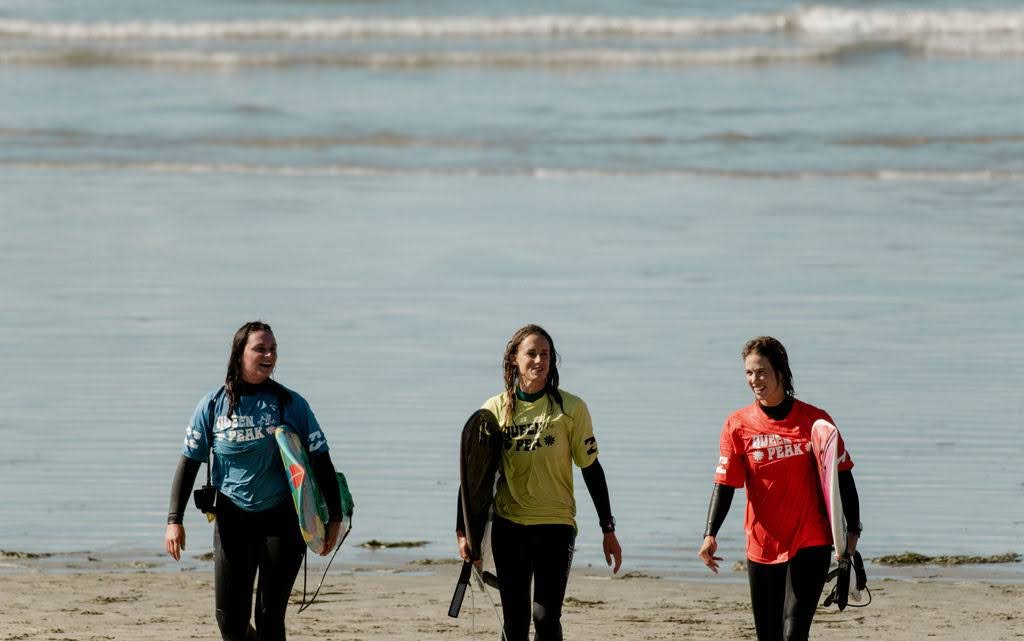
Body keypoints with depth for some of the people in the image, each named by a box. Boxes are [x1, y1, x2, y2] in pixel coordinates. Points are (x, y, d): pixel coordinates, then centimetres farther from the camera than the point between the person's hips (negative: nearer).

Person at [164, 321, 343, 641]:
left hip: (282, 520, -1)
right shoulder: (213, 405, 1)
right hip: (232, 520, 1)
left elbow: (320, 460, 4)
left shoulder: (291, 404, -1)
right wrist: (174, 521, -3)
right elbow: (189, 462, 4)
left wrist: (334, 518, 2)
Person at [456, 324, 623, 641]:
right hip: (508, 525, 2)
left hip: (555, 523, -2)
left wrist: (608, 530, 2)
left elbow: (591, 469, 3)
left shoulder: (571, 408, -2)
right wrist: (462, 530, 4)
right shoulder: (496, 409, 3)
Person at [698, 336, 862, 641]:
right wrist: (710, 534, -16)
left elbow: (842, 477, 3)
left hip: (810, 543, -3)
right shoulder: (738, 425, 1)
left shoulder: (815, 420, -3)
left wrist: (852, 530, -3)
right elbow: (724, 484, -3)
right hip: (761, 545, 3)